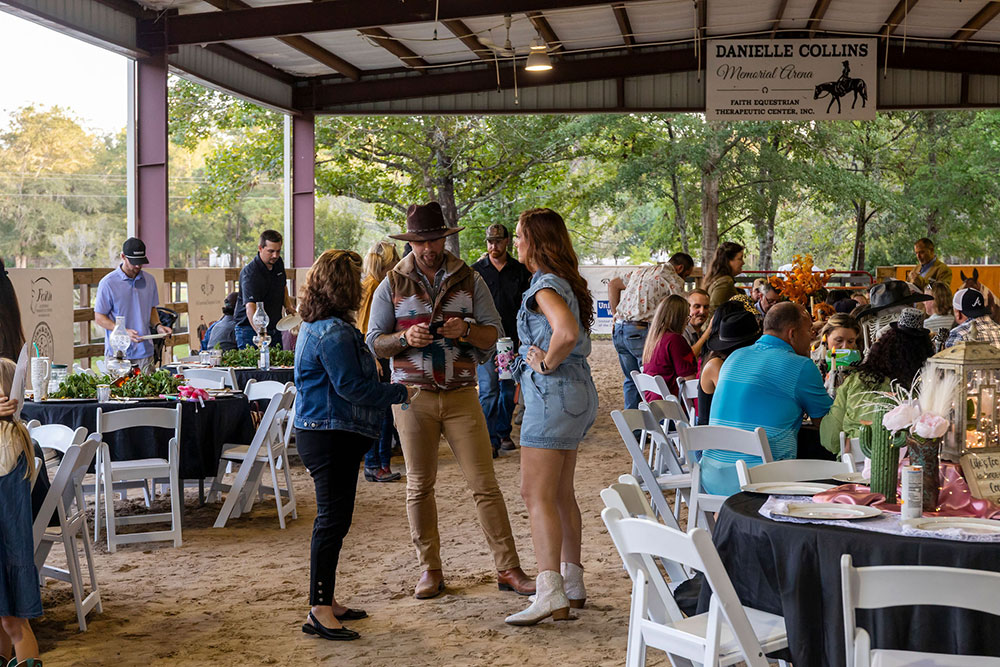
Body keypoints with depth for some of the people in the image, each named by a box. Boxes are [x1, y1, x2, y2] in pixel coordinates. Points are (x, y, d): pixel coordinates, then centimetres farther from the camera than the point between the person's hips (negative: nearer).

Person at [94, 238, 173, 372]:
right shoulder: (108, 283, -5)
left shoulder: (149, 280, 9)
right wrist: (124, 331, -17)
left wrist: (158, 326, 1)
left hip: (144, 351, 4)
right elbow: (99, 318, -4)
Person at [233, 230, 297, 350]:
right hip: (250, 330, -7)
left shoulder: (278, 263, 2)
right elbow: (250, 308, -36)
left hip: (274, 329, 7)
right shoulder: (250, 273, -23)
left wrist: (288, 304, 7)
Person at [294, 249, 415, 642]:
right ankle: (320, 610, -5)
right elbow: (352, 386, -21)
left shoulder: (317, 327, 16)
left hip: (319, 433, 11)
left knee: (333, 518, 16)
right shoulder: (335, 332, -19)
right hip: (331, 437, -11)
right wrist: (401, 393, -13)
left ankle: (325, 602, 24)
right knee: (333, 520, -8)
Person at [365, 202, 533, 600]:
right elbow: (374, 342, 3)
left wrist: (466, 330, -18)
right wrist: (405, 338, -17)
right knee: (419, 486, 5)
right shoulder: (393, 285, 6)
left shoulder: (470, 280, 7)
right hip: (413, 395, 0)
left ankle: (508, 570, 1)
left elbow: (493, 333, 3)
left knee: (484, 483, -4)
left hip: (461, 394, 0)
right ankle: (430, 569, 15)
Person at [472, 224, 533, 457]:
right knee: (489, 389, -8)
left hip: (511, 338, 2)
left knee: (508, 389, 9)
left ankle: (503, 433, 23)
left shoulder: (520, 270, 7)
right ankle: (489, 440, -4)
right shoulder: (476, 271, 2)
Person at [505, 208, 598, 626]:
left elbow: (567, 332, -34)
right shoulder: (567, 282, 15)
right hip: (575, 392, 10)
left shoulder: (546, 287, -15)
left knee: (537, 493, -11)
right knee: (560, 494, 15)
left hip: (553, 393, -10)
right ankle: (572, 585, 22)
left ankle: (551, 595, -15)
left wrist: (547, 362, -18)